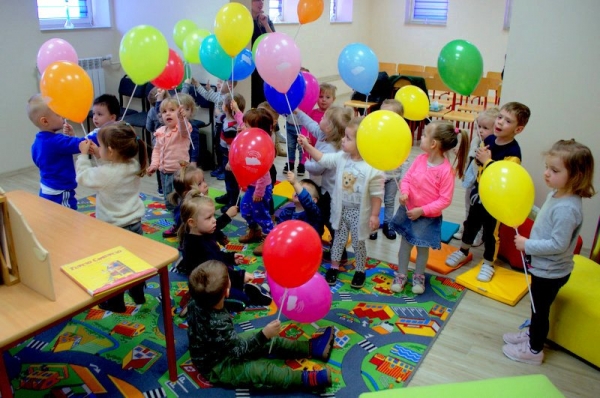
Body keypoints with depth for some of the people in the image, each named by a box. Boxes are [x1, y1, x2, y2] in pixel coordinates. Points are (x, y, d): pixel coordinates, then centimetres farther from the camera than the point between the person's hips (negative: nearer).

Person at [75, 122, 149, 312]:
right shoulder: (135, 166, -9)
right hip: (135, 223, 6)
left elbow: (83, 177, -8)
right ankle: (138, 295, 40)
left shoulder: (105, 173, -27)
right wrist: (98, 155, 2)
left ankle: (115, 303, 29)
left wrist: (84, 155, 2)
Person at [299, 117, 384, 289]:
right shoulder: (341, 157, -8)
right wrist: (307, 145, -4)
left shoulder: (373, 168, -24)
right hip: (341, 209, 5)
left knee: (358, 242, 12)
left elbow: (377, 194, -18)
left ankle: (360, 271, 34)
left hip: (359, 212, -5)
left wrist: (375, 215, -14)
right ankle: (334, 267, 36)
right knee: (339, 238, 19)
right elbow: (323, 159, 4)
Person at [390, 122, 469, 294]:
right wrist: (404, 192, -20)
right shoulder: (420, 158, -8)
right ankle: (401, 275, 34)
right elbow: (407, 178, 1)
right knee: (405, 243, 17)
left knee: (422, 247, 14)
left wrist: (422, 210, -23)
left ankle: (418, 276, 37)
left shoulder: (446, 170, -24)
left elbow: (445, 200, -21)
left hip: (428, 216, -5)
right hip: (408, 210, 5)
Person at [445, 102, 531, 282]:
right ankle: (463, 252, 43)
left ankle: (488, 263, 28)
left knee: (490, 232, 9)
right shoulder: (489, 140, -5)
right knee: (471, 223, 22)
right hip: (479, 192, 6)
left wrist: (487, 161, -29)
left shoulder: (513, 152, -24)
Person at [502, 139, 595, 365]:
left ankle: (534, 350, 30)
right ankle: (532, 334, 49)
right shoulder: (557, 194, -3)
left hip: (551, 272, -9)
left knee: (540, 309, 11)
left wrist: (528, 245, -22)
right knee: (537, 306, 27)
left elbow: (558, 244, -30)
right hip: (544, 267, 9)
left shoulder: (567, 209, -32)